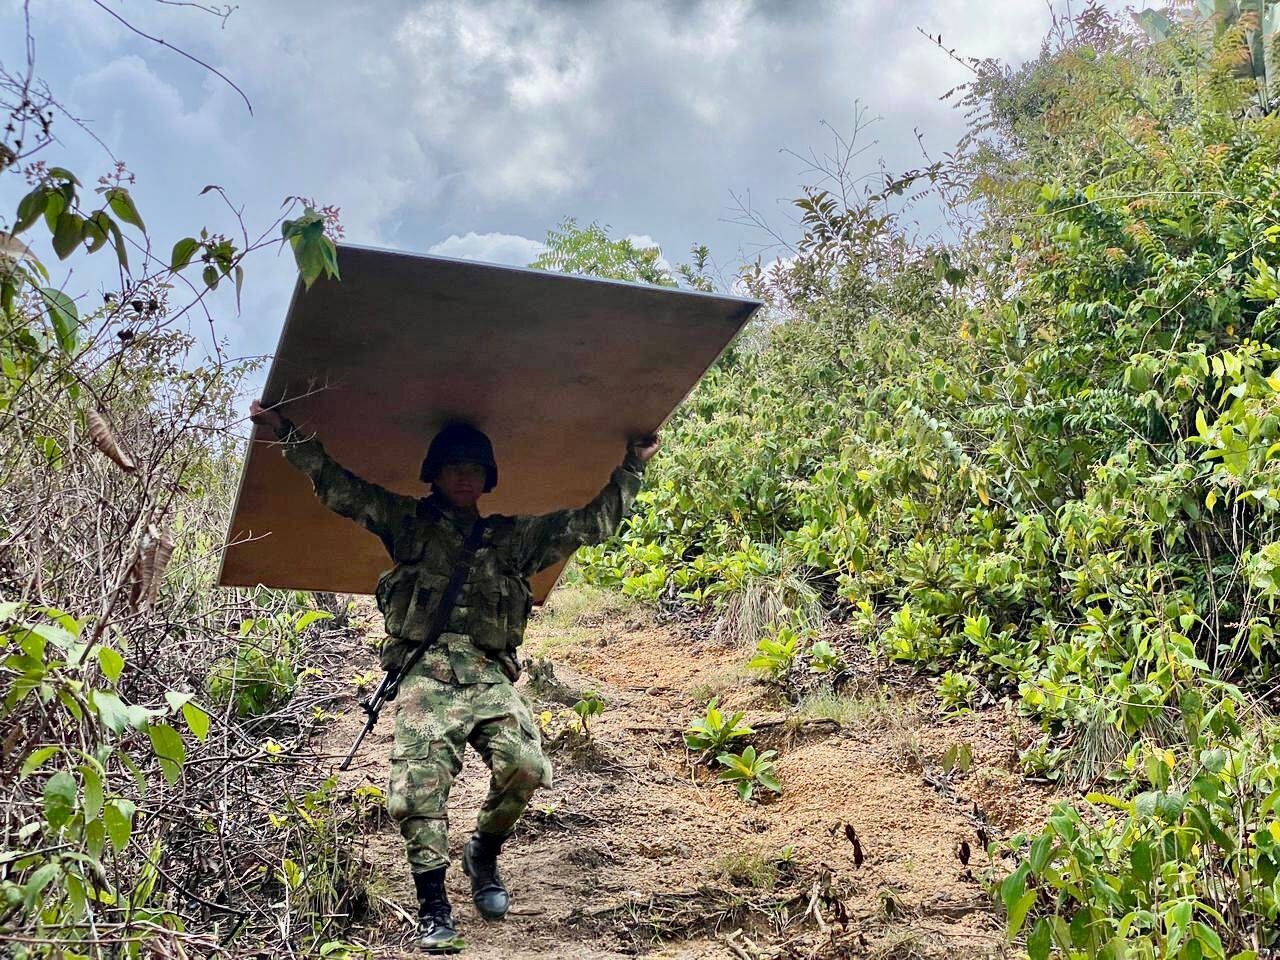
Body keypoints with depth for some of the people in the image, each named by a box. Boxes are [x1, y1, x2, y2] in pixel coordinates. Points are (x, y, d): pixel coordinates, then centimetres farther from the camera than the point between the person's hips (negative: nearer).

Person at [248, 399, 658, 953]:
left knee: (524, 766, -21)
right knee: (418, 780, -19)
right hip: (425, 672, -1)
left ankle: (483, 855, 9)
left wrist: (631, 468, 26)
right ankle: (433, 907, -7)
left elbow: (593, 522, 25)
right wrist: (290, 433, 1)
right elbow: (339, 487, 10)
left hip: (489, 674, 2)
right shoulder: (408, 523, 17)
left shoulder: (513, 537, 22)